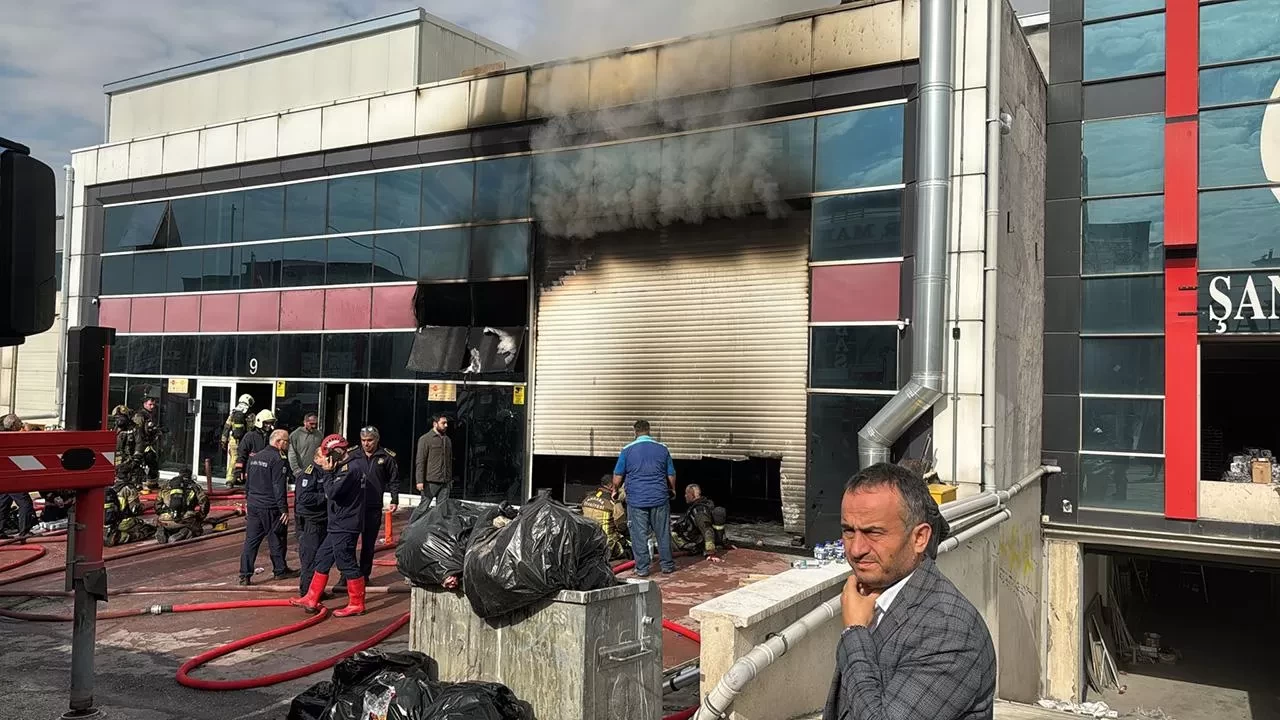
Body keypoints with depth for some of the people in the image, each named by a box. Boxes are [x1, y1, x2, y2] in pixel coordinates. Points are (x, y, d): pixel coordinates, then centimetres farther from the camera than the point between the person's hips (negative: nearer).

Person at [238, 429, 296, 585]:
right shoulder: (278, 459, -14)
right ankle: (280, 570, 20)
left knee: (251, 540, 6)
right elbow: (279, 487, -18)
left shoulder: (255, 457, 13)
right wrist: (284, 509, -16)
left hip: (253, 506, 7)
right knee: (276, 539, 8)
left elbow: (247, 482, 19)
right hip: (270, 508, -7)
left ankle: (245, 575, 3)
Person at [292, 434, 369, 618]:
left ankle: (356, 604, 8)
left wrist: (329, 472, -13)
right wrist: (330, 471, 7)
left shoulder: (350, 468, -19)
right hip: (340, 525, 11)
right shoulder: (349, 467, 13)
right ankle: (311, 600, 24)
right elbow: (332, 493, 18)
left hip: (345, 526, -11)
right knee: (323, 559, 16)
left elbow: (332, 492, -23)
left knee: (347, 563, -3)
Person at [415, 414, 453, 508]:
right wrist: (420, 481, -15)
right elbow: (420, 462, -9)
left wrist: (450, 479, 19)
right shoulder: (425, 439, -5)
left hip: (445, 482, 6)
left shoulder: (447, 440, 15)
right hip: (430, 482, -6)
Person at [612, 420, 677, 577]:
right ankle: (667, 565, 19)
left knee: (639, 535, 5)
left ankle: (642, 569, 8)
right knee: (663, 533, 11)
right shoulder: (662, 449, 2)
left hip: (636, 500, -1)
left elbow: (617, 479, 0)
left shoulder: (627, 450, -2)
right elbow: (671, 476, 8)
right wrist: (672, 490, 27)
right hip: (660, 499, 1)